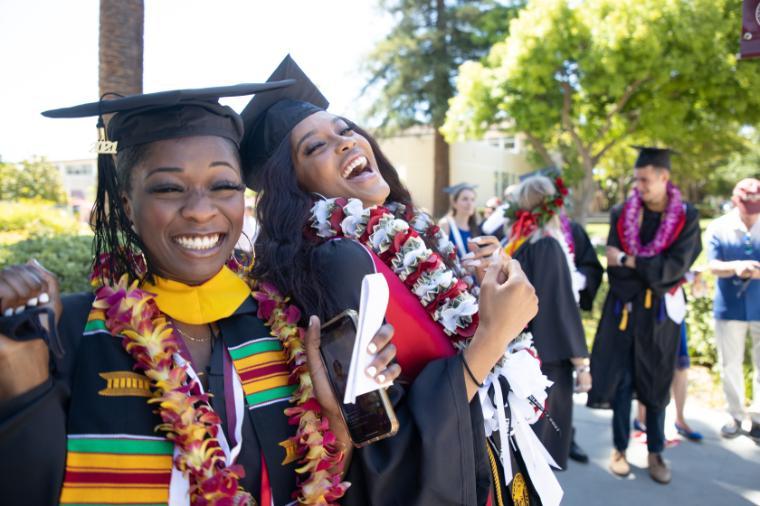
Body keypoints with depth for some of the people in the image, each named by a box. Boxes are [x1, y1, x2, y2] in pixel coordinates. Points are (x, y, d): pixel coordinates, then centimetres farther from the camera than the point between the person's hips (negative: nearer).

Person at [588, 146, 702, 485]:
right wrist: (653, 273, -15)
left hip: (660, 312, 0)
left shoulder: (686, 217, -5)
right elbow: (613, 269, -6)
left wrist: (630, 262, -14)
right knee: (620, 380, 4)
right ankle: (620, 448, 19)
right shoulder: (621, 215, -2)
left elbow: (676, 267, -14)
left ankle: (655, 453, 24)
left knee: (656, 383, 10)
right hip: (625, 309, 1)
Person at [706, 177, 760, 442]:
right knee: (730, 364, 10)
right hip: (729, 308, 0)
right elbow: (713, 265, -10)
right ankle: (736, 416, 24)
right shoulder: (719, 227, -5)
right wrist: (735, 266, -32)